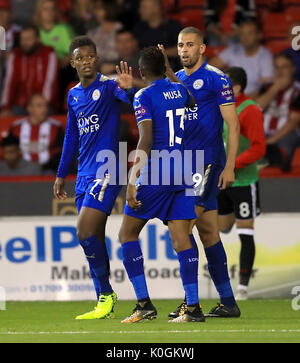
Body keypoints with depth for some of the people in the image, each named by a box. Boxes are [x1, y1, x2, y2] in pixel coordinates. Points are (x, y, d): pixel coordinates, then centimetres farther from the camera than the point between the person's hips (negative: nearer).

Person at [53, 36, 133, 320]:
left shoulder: (108, 86, -6)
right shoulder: (73, 95, 15)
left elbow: (129, 98, -28)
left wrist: (127, 88, -50)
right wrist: (61, 174, 25)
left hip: (106, 172, -7)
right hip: (84, 174, 7)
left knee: (85, 233, -15)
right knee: (94, 238, 7)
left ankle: (107, 294, -2)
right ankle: (104, 303, 12)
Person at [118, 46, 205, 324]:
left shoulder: (143, 97, -8)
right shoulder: (180, 90, 11)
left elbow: (146, 140, -17)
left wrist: (132, 182, -19)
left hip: (156, 174, -6)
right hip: (184, 173, 6)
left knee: (127, 233, 6)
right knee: (181, 238, 3)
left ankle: (144, 304, -3)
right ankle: (193, 307, -6)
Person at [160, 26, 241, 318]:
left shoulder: (216, 79, -6)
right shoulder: (174, 80, 15)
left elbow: (233, 124, -9)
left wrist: (229, 166, -15)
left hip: (207, 163, -7)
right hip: (183, 163, 7)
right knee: (208, 232, 7)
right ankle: (228, 302, 11)